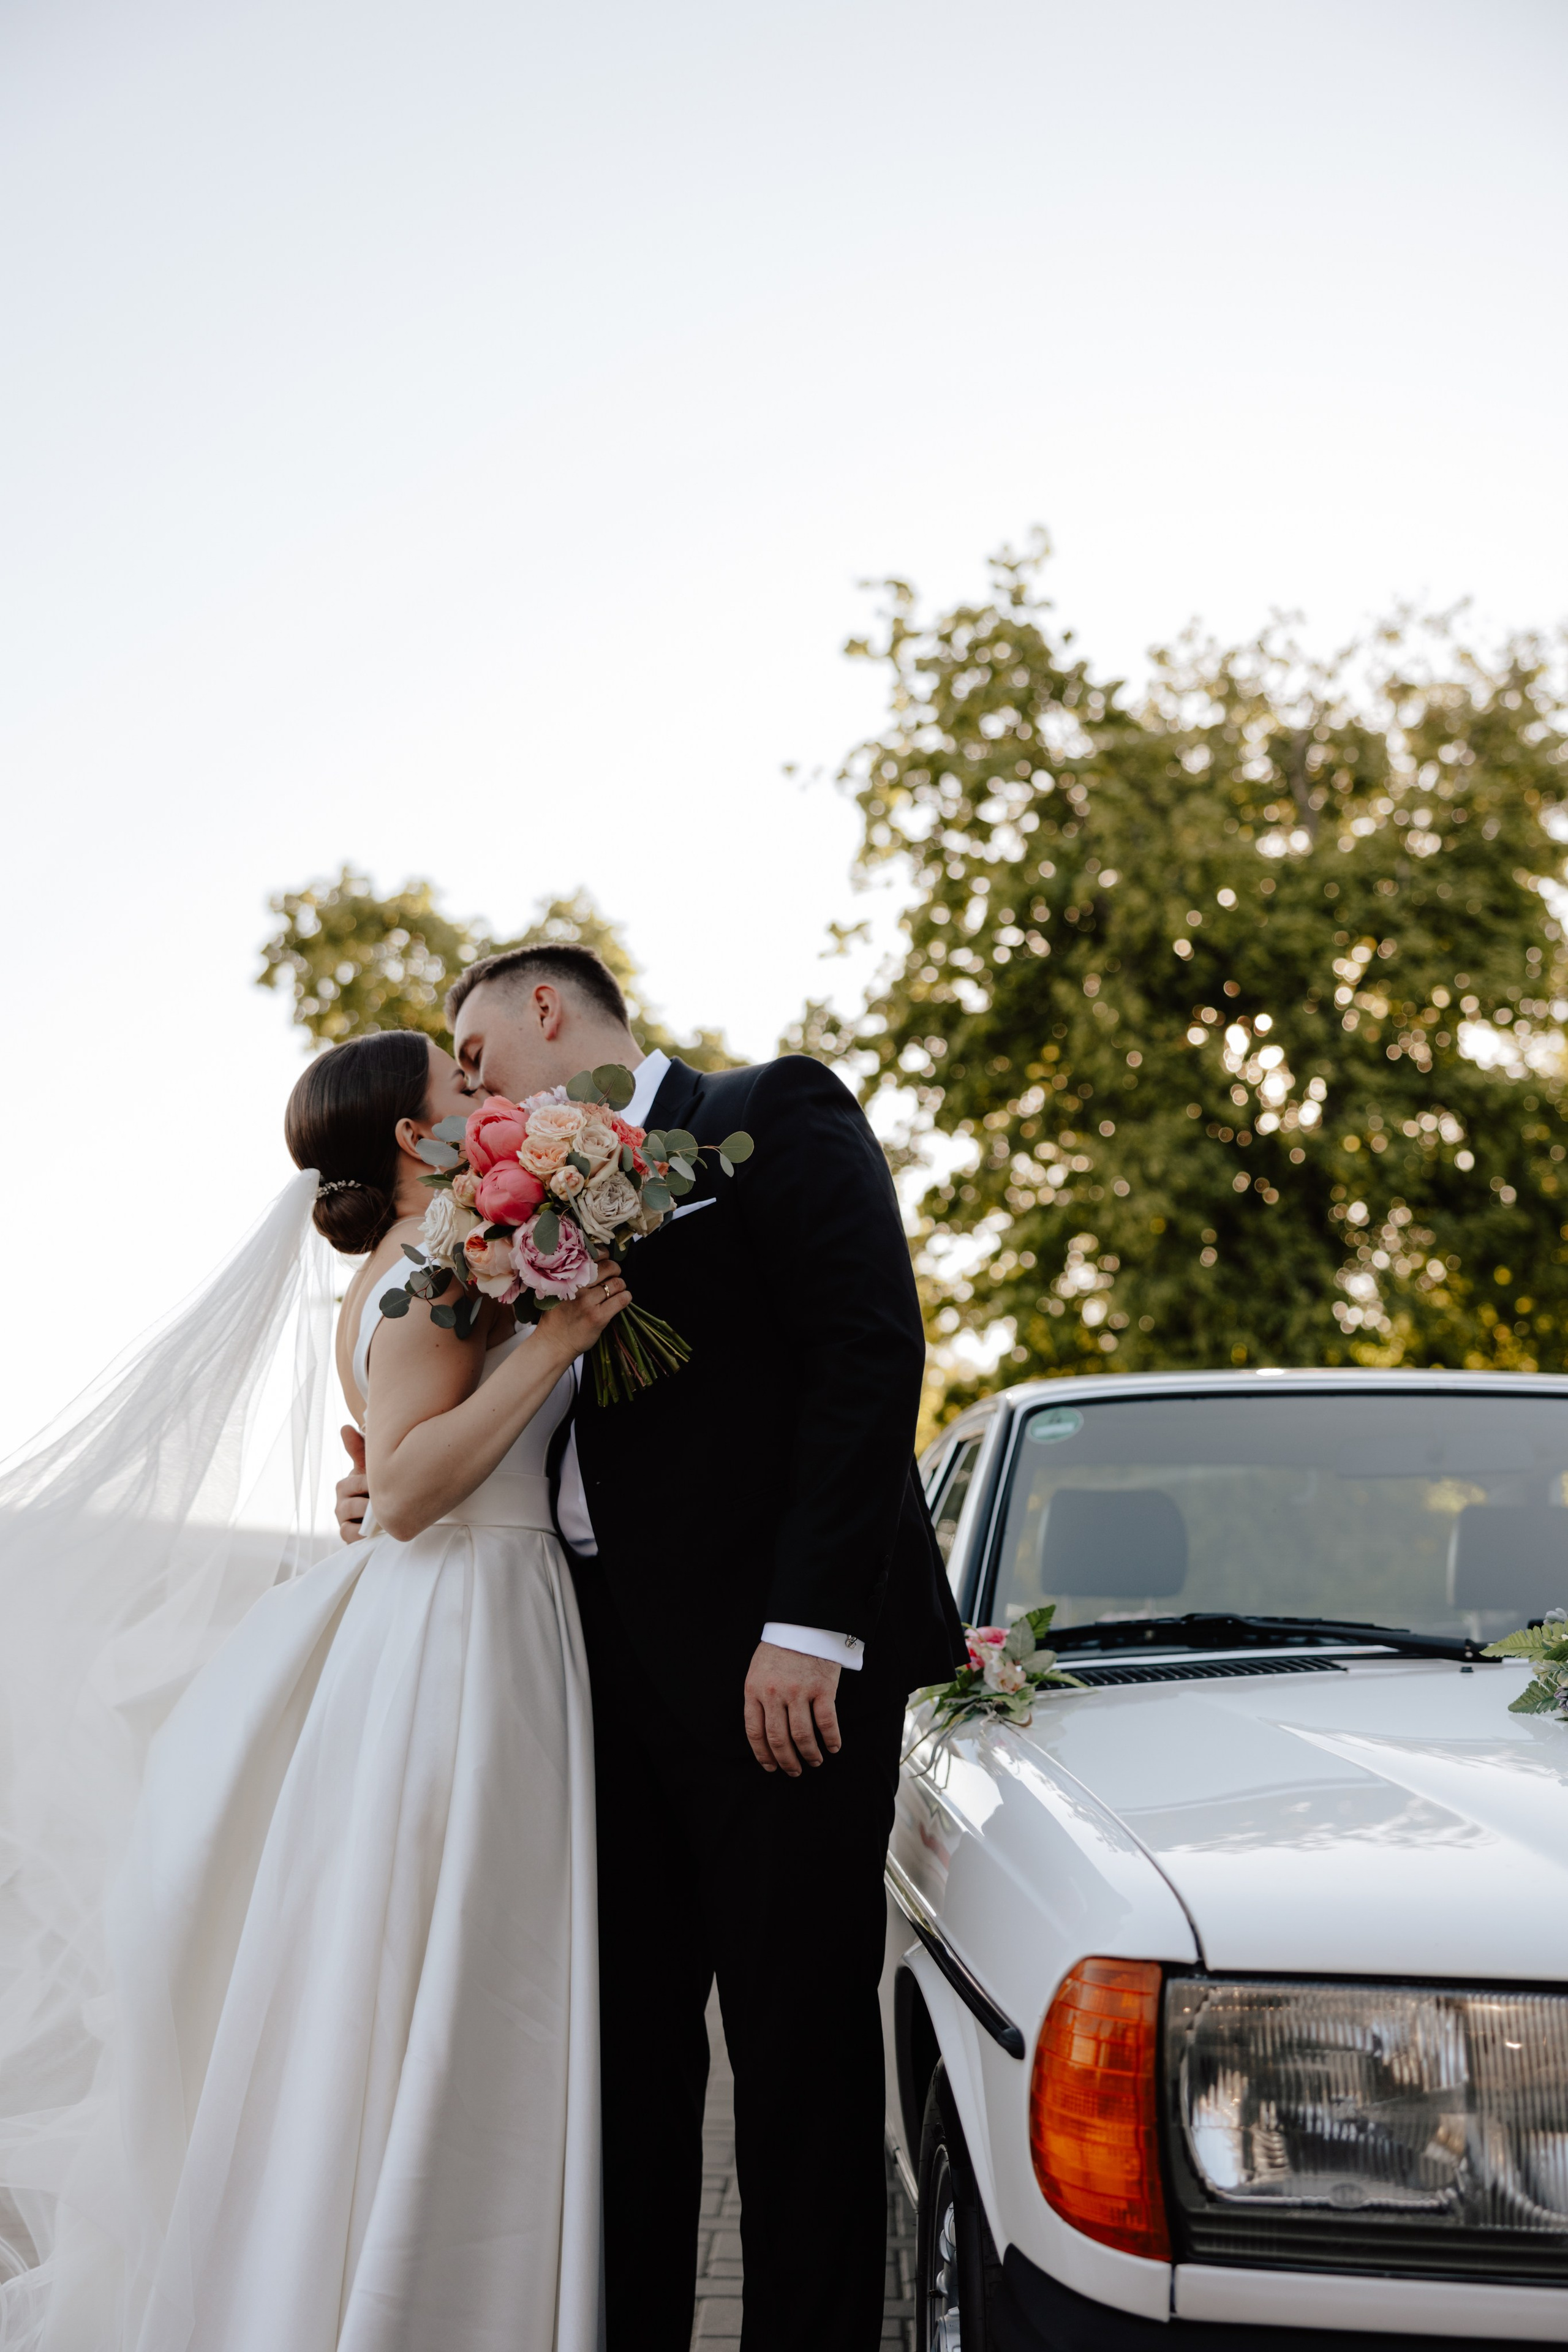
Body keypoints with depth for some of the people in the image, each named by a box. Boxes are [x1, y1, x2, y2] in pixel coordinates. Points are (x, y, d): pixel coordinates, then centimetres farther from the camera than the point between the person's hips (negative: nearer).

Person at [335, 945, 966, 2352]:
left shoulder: (774, 1113, 0)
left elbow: (870, 1351, -11)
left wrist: (810, 1625, -18)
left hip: (778, 1666, -7)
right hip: (616, 1666, 7)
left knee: (798, 2048, 0)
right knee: (629, 2050, 10)